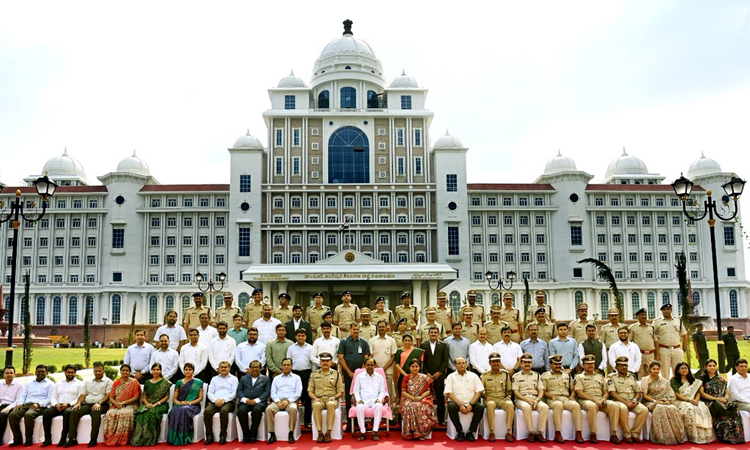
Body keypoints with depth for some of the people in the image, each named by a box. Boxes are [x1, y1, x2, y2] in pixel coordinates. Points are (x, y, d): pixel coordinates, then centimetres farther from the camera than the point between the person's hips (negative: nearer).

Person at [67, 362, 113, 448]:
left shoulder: (108, 381, 6)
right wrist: (79, 403, -2)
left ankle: (93, 439, -33)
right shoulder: (88, 382, 23)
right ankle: (72, 438, -23)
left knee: (95, 412, -37)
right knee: (75, 412, -22)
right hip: (87, 404, 5)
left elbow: (108, 395, -4)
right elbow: (83, 395, 19)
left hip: (102, 405, -5)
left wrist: (99, 403, -20)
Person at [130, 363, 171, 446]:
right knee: (141, 414, -30)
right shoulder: (147, 383, 17)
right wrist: (147, 403, -8)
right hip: (148, 405, 3)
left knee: (152, 412, -36)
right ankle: (138, 439, -29)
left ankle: (150, 439, -32)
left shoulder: (165, 382, 5)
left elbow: (167, 396, 0)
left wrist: (156, 404, -12)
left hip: (160, 405, -3)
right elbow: (144, 395, 13)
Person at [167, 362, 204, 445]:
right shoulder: (179, 382, 19)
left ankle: (184, 438, -32)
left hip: (193, 405, -2)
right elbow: (174, 398, 15)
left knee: (184, 411, -37)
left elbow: (200, 398, 7)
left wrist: (190, 402, -10)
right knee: (174, 412, -34)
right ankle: (176, 438, -31)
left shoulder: (199, 382, 12)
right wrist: (179, 402, -8)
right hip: (180, 405, 2)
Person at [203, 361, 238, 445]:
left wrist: (224, 400, -14)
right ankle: (209, 435, -21)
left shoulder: (233, 379, 13)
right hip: (215, 402, 3)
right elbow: (210, 393, 12)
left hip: (228, 402, -3)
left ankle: (223, 435, -27)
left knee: (224, 411, -37)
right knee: (207, 411, -30)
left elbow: (234, 393, 1)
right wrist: (215, 400, -9)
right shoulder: (214, 379, 22)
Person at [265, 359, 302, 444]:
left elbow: (298, 393, 2)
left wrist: (288, 401, -12)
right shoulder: (276, 378, 20)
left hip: (291, 401, -2)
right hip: (278, 401, 2)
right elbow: (273, 393, 10)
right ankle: (272, 434, -25)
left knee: (293, 409, -37)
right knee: (269, 409, -30)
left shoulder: (296, 378, 13)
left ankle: (291, 433, -27)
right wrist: (278, 401, -9)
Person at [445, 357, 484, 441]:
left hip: (470, 403, 1)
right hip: (456, 402, -1)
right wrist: (460, 405, -16)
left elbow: (478, 392, 3)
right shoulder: (451, 377, 5)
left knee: (480, 407, -29)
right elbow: (449, 393, -4)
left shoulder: (473, 376, 9)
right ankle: (460, 431, -18)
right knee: (451, 406, -34)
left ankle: (471, 432, -15)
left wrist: (471, 404, -12)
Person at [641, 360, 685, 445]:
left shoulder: (664, 381, 22)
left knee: (673, 409, -31)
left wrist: (668, 401, -6)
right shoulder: (645, 380, 8)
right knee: (660, 409, -38)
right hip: (650, 402, -4)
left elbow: (670, 394, 15)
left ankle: (676, 436, -29)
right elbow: (644, 395, -1)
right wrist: (655, 401, -14)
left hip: (664, 402, 4)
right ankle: (664, 437, -36)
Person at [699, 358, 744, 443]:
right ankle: (726, 437, -33)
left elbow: (727, 392, 18)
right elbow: (701, 393, -2)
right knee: (721, 409, -36)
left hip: (722, 401, 4)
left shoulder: (721, 379, 22)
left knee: (733, 409, -30)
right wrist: (716, 399, -13)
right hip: (709, 402, -4)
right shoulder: (702, 379, 9)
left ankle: (735, 436, -29)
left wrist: (725, 398, -7)